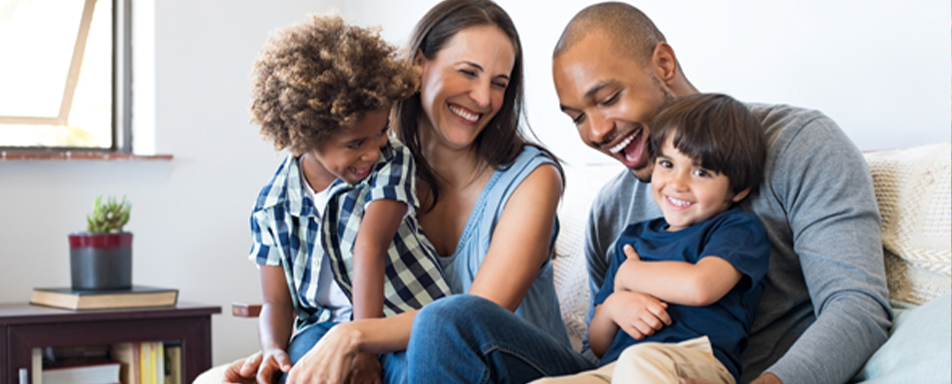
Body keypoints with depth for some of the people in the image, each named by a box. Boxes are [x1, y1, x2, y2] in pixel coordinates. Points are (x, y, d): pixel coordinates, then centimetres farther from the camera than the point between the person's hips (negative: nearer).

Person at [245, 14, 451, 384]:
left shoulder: (393, 163, -4)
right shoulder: (273, 205, 3)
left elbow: (370, 247, -19)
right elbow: (276, 301, 8)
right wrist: (273, 350, -16)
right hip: (325, 323, 1)